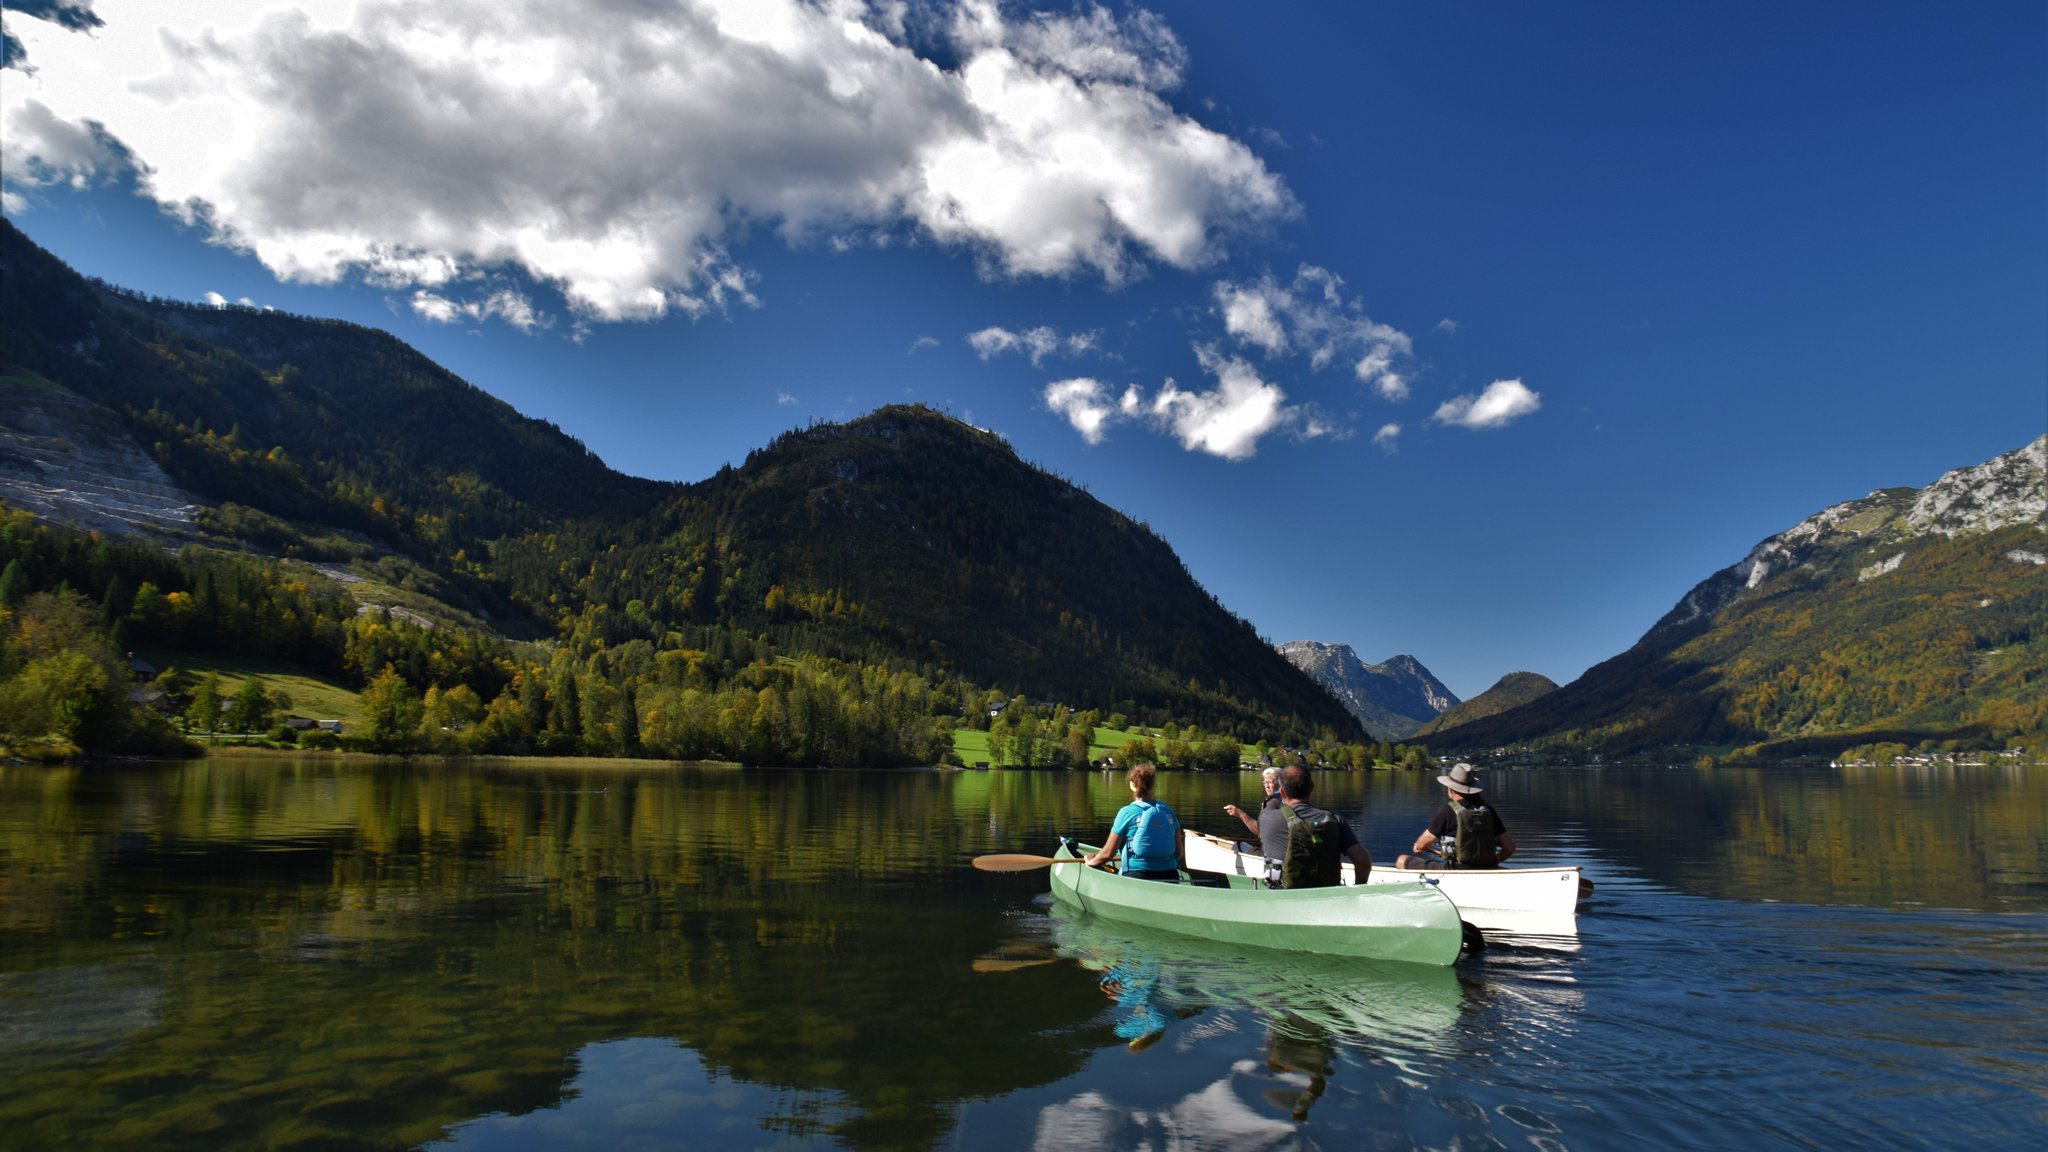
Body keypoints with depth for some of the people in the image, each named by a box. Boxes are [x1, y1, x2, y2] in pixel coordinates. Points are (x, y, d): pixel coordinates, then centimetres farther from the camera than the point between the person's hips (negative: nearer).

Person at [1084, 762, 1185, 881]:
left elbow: (1108, 853, 2)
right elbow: (1179, 854, 13)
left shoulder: (1127, 812, -2)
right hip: (1170, 878, 4)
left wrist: (1091, 861, 22)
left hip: (1137, 877, -4)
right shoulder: (1168, 811, 9)